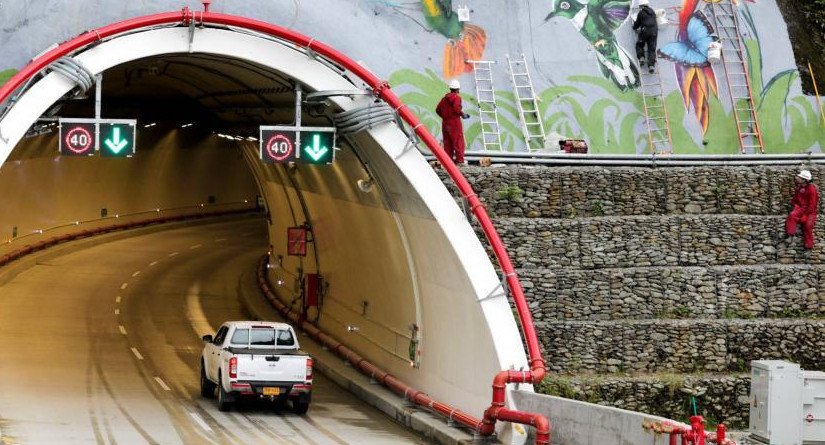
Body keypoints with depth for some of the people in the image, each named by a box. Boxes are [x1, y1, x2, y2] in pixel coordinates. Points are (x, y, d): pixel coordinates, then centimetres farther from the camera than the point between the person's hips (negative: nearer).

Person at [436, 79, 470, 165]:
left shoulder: (445, 98, 12)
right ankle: (460, 161, -9)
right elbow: (456, 109, -21)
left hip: (445, 123, 6)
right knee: (458, 143, -4)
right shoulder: (457, 97, -8)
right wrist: (463, 114, -4)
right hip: (455, 122, -6)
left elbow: (438, 110, 11)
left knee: (447, 144, 8)